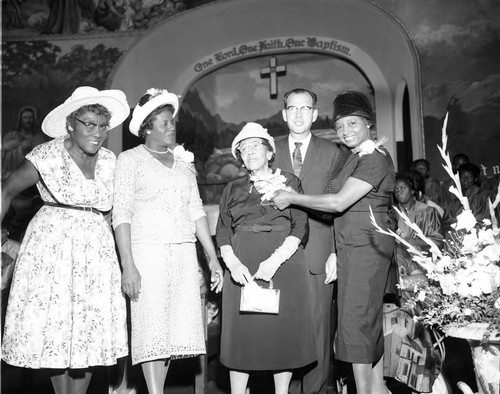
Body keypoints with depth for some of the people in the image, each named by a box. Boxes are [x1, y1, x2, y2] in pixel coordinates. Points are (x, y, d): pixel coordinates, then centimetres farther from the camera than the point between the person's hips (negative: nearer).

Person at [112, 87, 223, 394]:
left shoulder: (183, 160, 16)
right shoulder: (130, 159, 1)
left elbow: (196, 210, 14)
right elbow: (122, 215, -5)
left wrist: (213, 257, 8)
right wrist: (128, 266, -14)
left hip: (185, 253, 5)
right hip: (148, 253, -4)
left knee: (177, 326, 5)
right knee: (152, 327, -4)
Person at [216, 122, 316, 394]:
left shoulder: (289, 182, 10)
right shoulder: (233, 189, 17)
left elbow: (301, 227, 0)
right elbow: (223, 233, 8)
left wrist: (275, 260, -14)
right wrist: (233, 263, -11)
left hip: (284, 263, -1)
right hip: (242, 267, 2)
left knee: (283, 330, -1)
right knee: (241, 331, -1)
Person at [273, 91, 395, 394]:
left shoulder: (375, 158, -14)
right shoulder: (356, 157, 15)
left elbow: (338, 202, -21)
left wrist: (292, 198, -13)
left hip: (366, 245, -9)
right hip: (354, 245, 9)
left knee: (356, 319, -6)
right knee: (369, 318, 15)